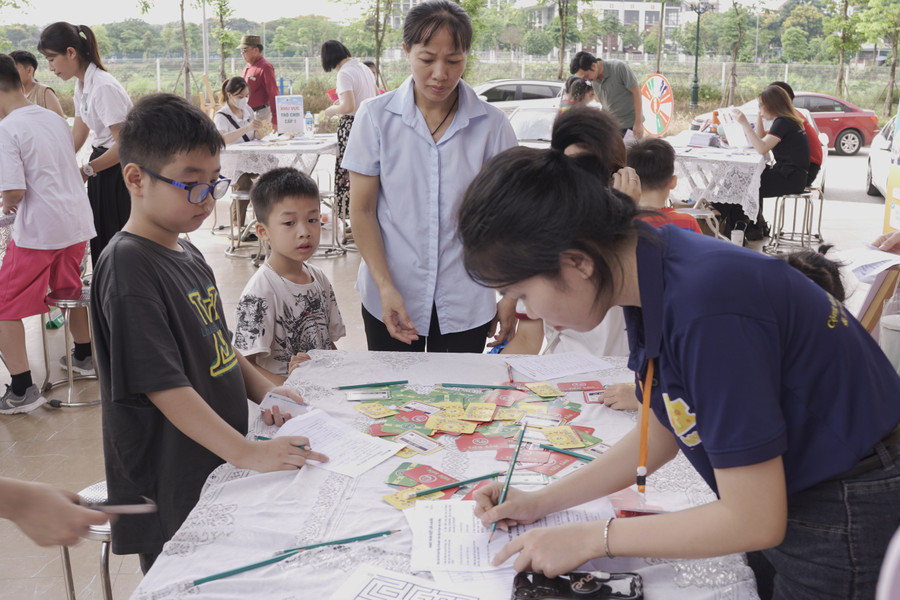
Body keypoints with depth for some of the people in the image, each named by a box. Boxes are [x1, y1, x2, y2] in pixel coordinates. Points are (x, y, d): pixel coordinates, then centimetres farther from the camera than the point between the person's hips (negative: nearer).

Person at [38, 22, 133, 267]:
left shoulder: (103, 87, -20)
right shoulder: (82, 86, 9)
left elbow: (124, 145, -22)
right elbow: (76, 138, 14)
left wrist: (86, 171, -17)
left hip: (119, 170, -9)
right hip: (103, 162, 9)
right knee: (101, 240, 12)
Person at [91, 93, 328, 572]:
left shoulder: (187, 254, 9)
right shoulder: (127, 268, -20)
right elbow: (163, 385, -26)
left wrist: (263, 390, 4)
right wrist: (247, 453, -29)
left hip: (220, 467, 9)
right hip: (171, 494, -9)